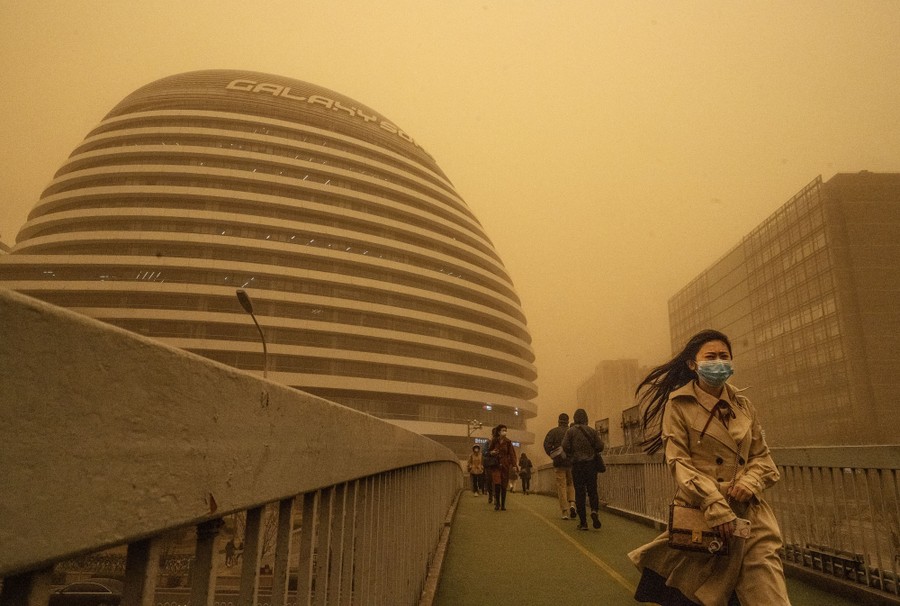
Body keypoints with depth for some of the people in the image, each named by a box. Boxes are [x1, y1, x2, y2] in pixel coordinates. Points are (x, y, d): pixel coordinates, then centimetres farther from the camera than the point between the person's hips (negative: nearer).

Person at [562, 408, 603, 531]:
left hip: (577, 465, -1)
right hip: (591, 464, 1)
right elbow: (600, 446, -2)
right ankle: (595, 510, -16)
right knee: (592, 491, 10)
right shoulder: (592, 431, 2)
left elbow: (565, 446, -10)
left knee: (579, 493, 4)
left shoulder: (570, 431, -3)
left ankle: (583, 522, 2)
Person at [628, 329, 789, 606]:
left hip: (749, 510, 4)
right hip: (700, 510, -4)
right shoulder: (679, 404, -3)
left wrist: (750, 482, -7)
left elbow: (762, 456, 15)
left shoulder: (743, 405, 11)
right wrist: (714, 504, -20)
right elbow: (678, 461, -9)